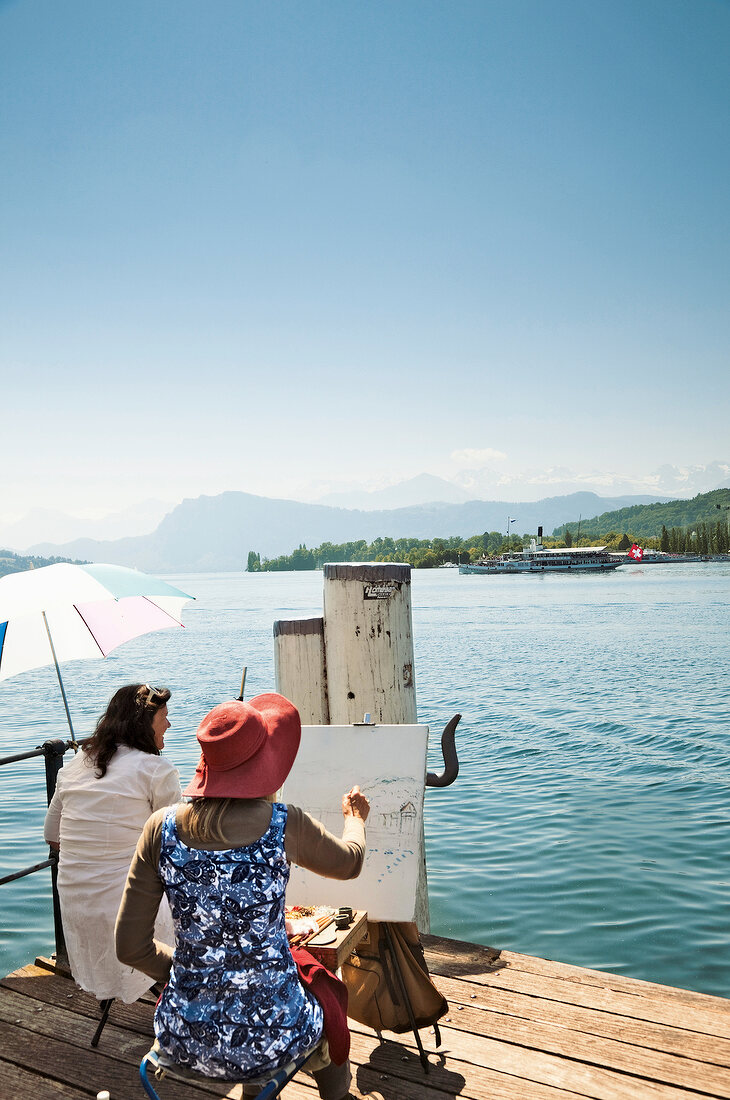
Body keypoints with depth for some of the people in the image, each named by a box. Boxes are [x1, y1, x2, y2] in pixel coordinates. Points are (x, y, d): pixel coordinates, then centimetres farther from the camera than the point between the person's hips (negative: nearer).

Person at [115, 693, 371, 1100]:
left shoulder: (162, 827, -9)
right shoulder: (284, 824, -15)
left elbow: (131, 947, -4)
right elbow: (349, 863, 7)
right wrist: (356, 818, 29)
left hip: (184, 1040, 3)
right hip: (272, 1039, -2)